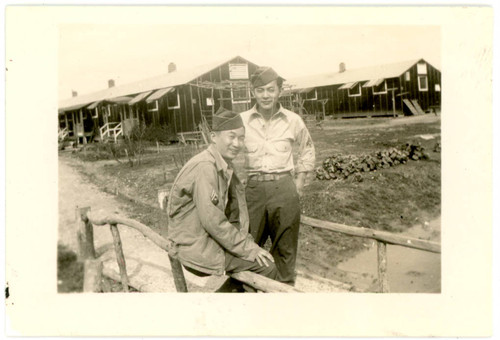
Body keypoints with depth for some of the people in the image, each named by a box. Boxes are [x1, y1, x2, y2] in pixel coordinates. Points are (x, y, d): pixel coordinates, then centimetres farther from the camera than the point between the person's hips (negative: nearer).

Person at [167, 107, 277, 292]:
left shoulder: (224, 165, 7)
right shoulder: (205, 167, -22)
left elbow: (234, 208, 11)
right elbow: (211, 220, -25)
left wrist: (246, 242, 0)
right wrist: (247, 248, -18)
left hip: (210, 238, 9)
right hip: (197, 248, -9)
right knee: (266, 265, -10)